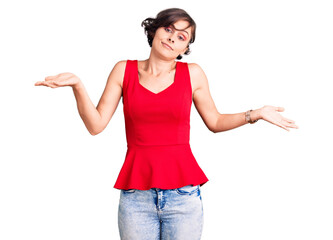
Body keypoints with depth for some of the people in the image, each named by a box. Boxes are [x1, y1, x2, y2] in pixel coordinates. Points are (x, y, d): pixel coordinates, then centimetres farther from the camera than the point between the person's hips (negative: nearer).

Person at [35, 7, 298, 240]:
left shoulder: (193, 73, 4)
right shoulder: (124, 70, 5)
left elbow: (215, 121, 15)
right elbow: (96, 125, 1)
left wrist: (254, 114, 3)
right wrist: (78, 85, -12)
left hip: (183, 193, 0)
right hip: (135, 195, 0)